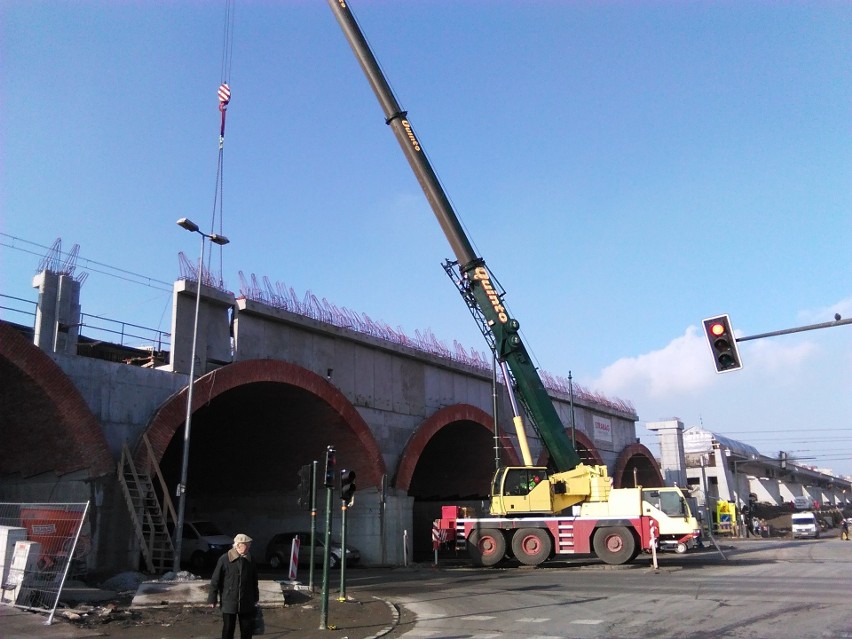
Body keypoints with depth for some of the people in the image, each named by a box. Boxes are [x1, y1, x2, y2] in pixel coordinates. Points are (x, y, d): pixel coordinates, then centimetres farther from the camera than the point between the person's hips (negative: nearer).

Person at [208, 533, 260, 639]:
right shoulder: (224, 559, -11)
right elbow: (215, 580, -6)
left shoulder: (250, 560, 0)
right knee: (228, 630, 8)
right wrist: (213, 599, -5)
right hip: (229, 602, -3)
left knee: (247, 630, 9)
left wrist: (255, 598, 14)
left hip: (247, 603, 3)